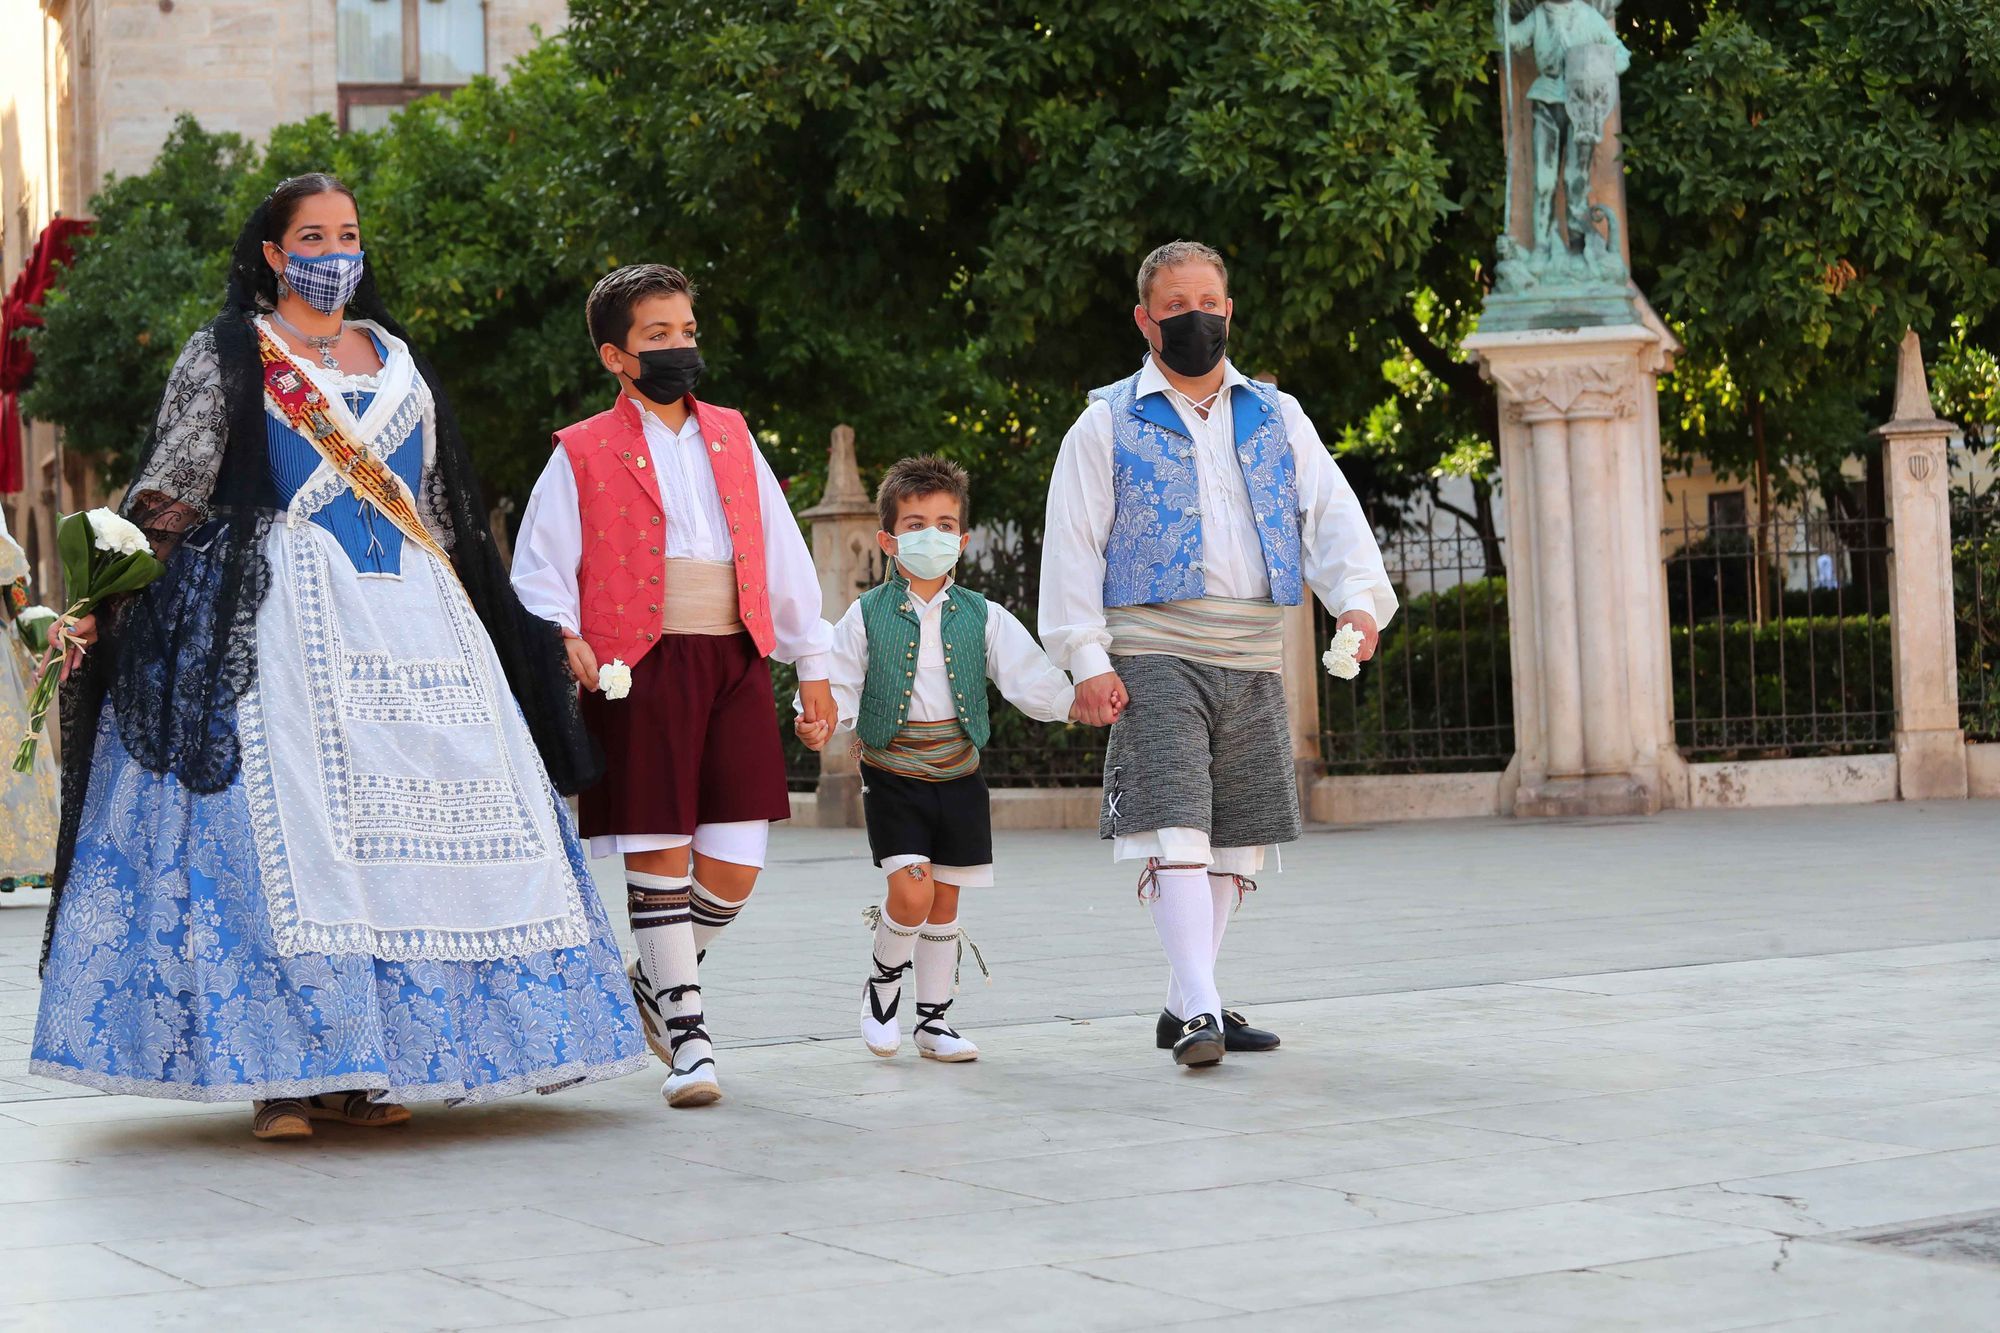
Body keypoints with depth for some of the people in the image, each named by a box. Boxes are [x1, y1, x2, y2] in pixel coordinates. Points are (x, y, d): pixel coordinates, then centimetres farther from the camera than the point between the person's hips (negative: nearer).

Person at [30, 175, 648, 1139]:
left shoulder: (397, 363, 20)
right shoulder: (225, 355, 7)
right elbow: (168, 491, 2)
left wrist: (471, 620, 23)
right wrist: (106, 599, -8)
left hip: (409, 616, 5)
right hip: (276, 615, -4)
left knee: (406, 822, -3)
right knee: (284, 824, -13)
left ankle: (365, 1066, 2)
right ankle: (282, 1071, -10)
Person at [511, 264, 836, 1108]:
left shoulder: (730, 437, 18)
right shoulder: (583, 454, 5)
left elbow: (782, 554, 21)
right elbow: (538, 569, 3)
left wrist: (810, 662, 21)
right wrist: (563, 637, -16)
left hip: (736, 664, 4)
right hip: (640, 672, -4)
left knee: (736, 861, 0)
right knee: (659, 851, -4)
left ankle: (660, 981, 27)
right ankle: (684, 1037, 6)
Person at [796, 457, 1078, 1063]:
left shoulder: (982, 617, 3)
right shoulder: (867, 616, -2)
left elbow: (1029, 677, -2)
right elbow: (840, 690, -2)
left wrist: (1076, 700, -19)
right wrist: (823, 723, -23)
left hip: (959, 778, 3)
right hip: (893, 778, -3)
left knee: (945, 901, 9)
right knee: (911, 890, -16)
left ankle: (934, 1019, 21)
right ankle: (883, 981, 13)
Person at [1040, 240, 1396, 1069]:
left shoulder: (1276, 419, 16)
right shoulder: (1109, 424, 5)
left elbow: (1330, 513, 6)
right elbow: (1072, 545, 0)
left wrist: (1359, 598, -13)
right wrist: (1087, 659, -10)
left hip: (1253, 660, 5)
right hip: (1154, 653, -5)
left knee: (1237, 842, 7)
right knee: (1174, 833, -16)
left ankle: (1185, 1009, 18)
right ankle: (1199, 1009, -20)